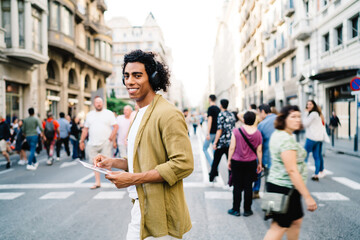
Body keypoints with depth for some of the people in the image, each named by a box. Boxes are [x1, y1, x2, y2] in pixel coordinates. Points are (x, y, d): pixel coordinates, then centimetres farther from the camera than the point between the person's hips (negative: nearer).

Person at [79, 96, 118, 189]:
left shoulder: (109, 113, 3)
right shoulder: (89, 114, 15)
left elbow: (116, 126, -3)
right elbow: (85, 129, 18)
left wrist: (111, 139, -12)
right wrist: (82, 141, 14)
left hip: (105, 143, -4)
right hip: (92, 144, 4)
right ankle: (97, 182, 14)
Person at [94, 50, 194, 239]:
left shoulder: (168, 114, -17)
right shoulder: (141, 114, 13)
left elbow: (183, 164, -23)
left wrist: (133, 179, -22)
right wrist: (113, 162, 5)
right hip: (140, 208, 9)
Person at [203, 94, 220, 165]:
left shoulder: (210, 108, -11)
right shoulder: (218, 109, 11)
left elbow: (210, 120, -18)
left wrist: (208, 133, -20)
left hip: (212, 132, -7)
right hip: (217, 132, 7)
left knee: (204, 148, 4)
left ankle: (212, 165, -8)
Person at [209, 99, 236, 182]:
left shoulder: (221, 115, -9)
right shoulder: (232, 115, 11)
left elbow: (220, 130, -13)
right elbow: (233, 128, 15)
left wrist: (215, 142, -11)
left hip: (222, 142, -5)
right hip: (231, 142, 5)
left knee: (216, 160, 8)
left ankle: (211, 177, 19)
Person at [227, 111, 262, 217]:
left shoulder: (236, 131, -10)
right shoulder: (258, 133, -3)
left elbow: (232, 148, -8)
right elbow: (259, 150, 1)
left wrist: (229, 160, 3)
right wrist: (260, 163, 12)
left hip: (237, 162, -2)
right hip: (251, 163, 2)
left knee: (237, 186, 6)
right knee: (248, 186, 9)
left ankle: (236, 209, 14)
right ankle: (247, 210, 17)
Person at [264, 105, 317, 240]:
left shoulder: (277, 134, 10)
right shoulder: (286, 139, -22)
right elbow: (292, 171, -26)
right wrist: (307, 197, -24)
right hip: (285, 188, -10)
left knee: (296, 221, 20)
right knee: (279, 227, -2)